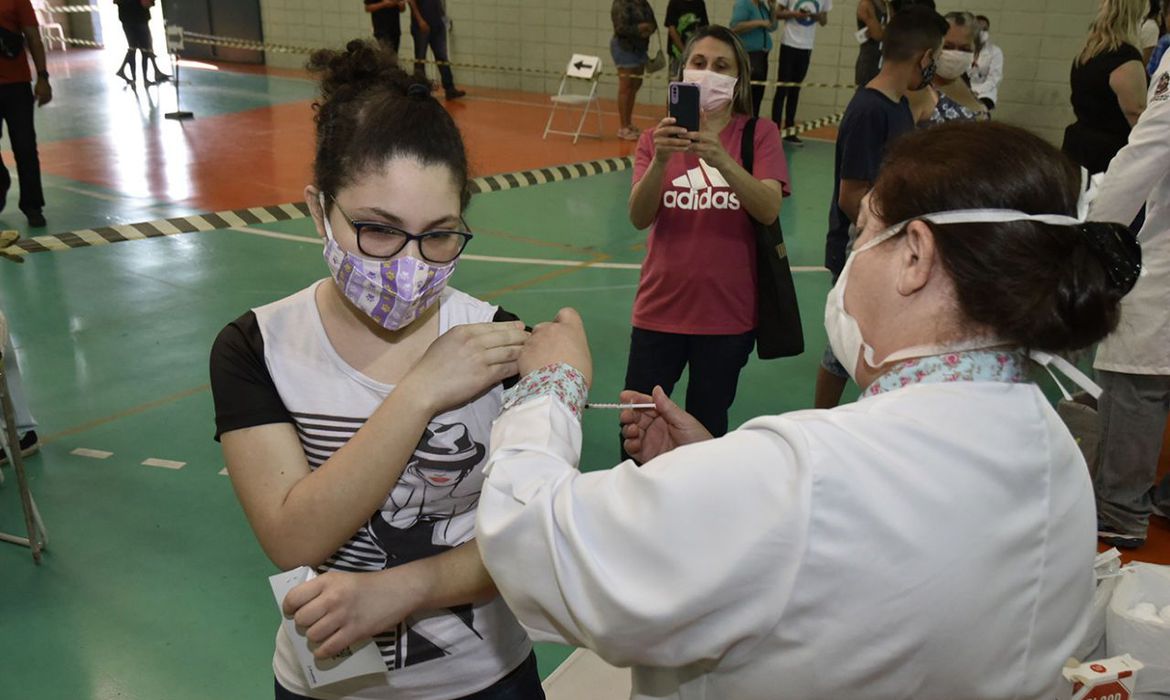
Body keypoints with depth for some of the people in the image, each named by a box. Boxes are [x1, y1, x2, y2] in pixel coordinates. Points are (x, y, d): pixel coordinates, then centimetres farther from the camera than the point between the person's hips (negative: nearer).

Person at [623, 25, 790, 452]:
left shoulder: (759, 134, -2)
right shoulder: (658, 138, 2)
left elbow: (769, 210, -18)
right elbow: (638, 218, -12)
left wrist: (722, 160, -33)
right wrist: (661, 161, -30)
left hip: (728, 311, -1)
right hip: (660, 308, 2)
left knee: (706, 429, 10)